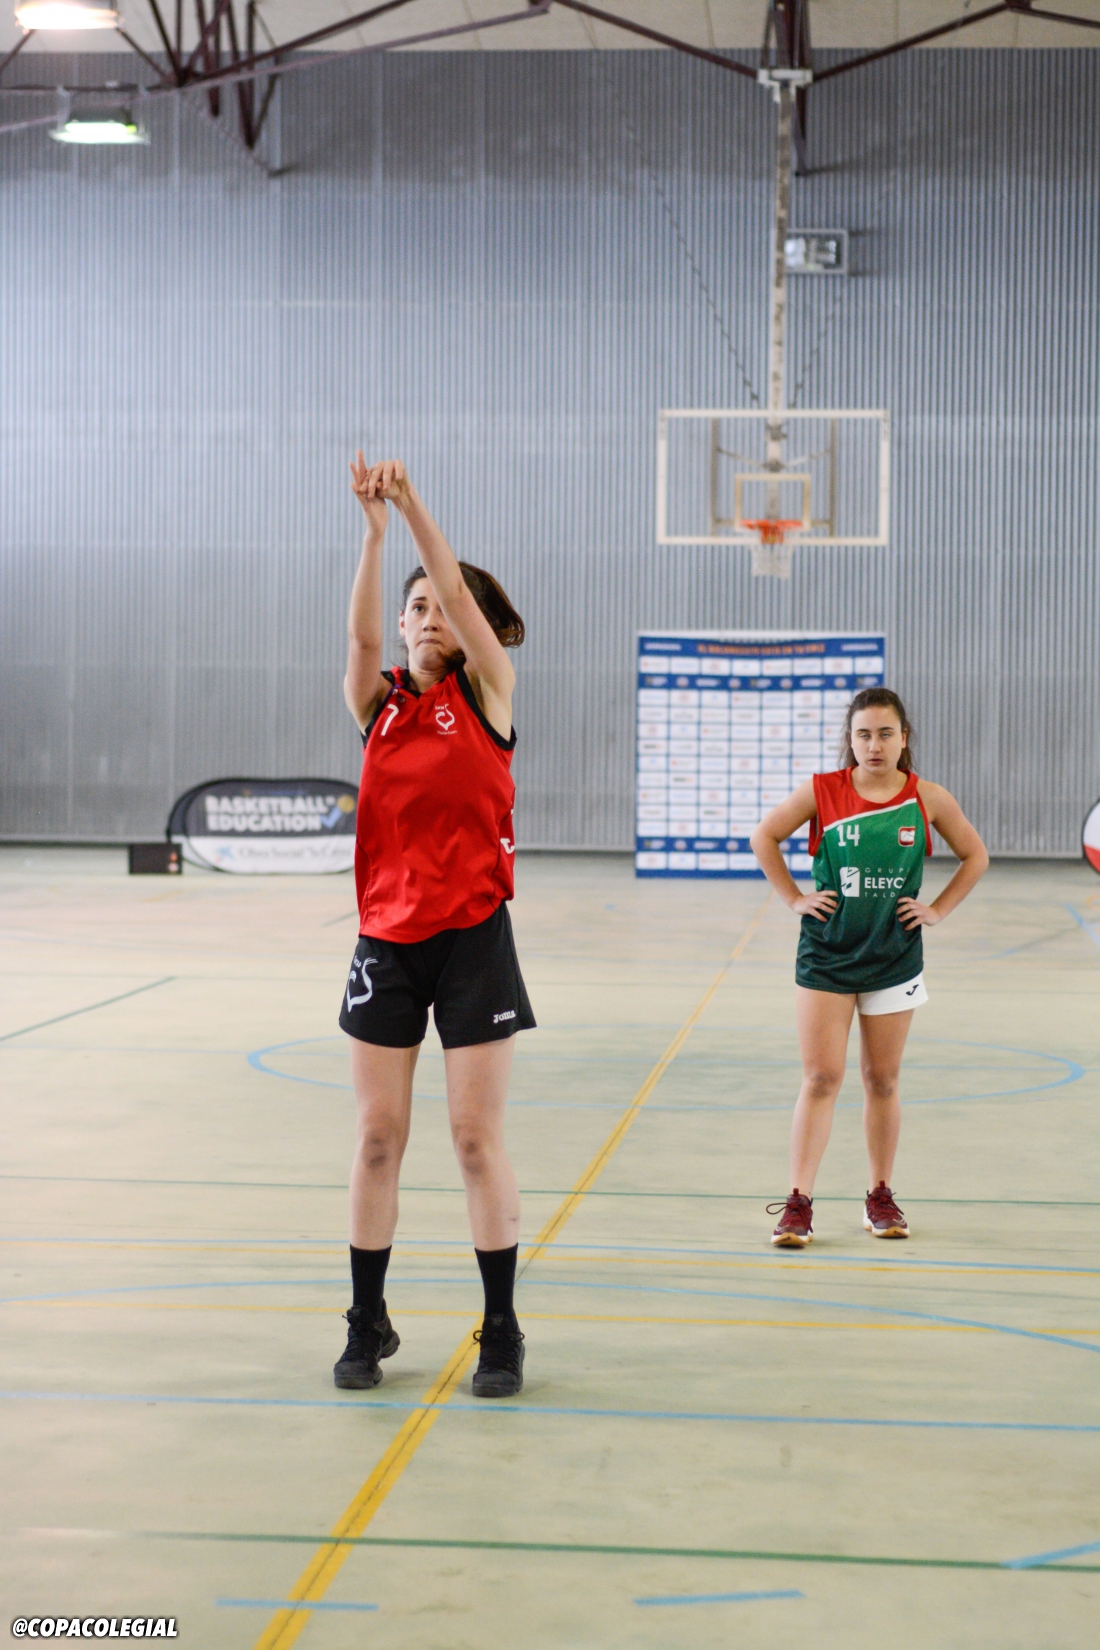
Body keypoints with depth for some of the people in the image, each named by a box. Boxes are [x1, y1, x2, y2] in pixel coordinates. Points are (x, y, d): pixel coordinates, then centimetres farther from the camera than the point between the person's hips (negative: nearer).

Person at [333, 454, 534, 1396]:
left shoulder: (486, 695, 0)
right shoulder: (378, 703, 5)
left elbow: (462, 594, -14)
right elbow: (362, 629, -14)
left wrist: (414, 504, -21)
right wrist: (374, 525, -26)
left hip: (471, 937, -2)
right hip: (387, 938, 3)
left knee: (476, 1136, 0)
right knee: (378, 1136, 6)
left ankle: (501, 1331, 9)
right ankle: (368, 1326, 18)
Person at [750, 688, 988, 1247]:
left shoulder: (928, 799, -3)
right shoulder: (822, 791, -5)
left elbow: (975, 856, 11)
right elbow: (765, 836, 7)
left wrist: (936, 910, 3)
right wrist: (794, 898, 1)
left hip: (894, 958, 1)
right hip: (826, 955, -1)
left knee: (882, 1080, 9)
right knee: (820, 1079, -5)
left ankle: (881, 1197, 23)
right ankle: (798, 1203, -2)